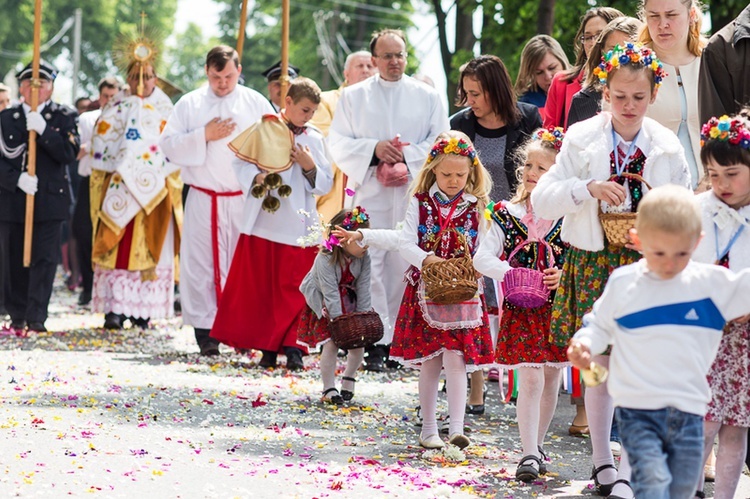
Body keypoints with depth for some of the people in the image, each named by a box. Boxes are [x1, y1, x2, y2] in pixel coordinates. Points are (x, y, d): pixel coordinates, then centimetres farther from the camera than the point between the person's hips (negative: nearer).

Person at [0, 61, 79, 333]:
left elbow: (69, 154, -8)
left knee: (44, 259, -6)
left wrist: (43, 130, -18)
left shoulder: (64, 118, 6)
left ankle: (36, 317, -5)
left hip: (49, 199, -2)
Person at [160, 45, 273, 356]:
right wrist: (204, 135, -10)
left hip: (246, 199, 0)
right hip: (203, 199, 0)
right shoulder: (190, 104, 7)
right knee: (203, 262, -3)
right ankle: (205, 330, -1)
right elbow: (168, 144, 1)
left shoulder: (256, 103, 8)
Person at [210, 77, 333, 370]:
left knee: (293, 290, -4)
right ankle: (267, 347, 9)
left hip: (298, 226, 0)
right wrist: (256, 178, -14)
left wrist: (310, 167, -10)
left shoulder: (314, 140, 9)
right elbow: (240, 163, 4)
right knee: (259, 286, 2)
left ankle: (292, 346, -3)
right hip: (262, 223, 0)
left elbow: (326, 185, 8)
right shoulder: (263, 131, 4)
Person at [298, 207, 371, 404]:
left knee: (358, 344, 0)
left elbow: (363, 289, -13)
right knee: (331, 344, -15)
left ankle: (348, 380, 27)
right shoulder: (325, 260, -32)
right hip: (324, 307, -5)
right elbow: (330, 294, -33)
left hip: (349, 303, 5)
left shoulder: (363, 258, -17)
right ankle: (329, 389, 0)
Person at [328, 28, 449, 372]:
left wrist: (407, 156, -10)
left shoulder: (428, 97, 12)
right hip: (368, 192, 0)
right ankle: (375, 343, -12)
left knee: (402, 266, -2)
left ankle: (395, 338, 5)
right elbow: (338, 144, 6)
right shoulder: (353, 96, 12)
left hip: (413, 195, 1)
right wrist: (374, 149, -10)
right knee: (368, 267, -11)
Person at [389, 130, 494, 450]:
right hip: (425, 290, 1)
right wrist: (427, 259, -25)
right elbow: (406, 244, -6)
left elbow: (482, 250, 3)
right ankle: (428, 429, 16)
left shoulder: (476, 207, 3)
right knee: (428, 362, 7)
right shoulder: (421, 202, 1)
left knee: (456, 360, -9)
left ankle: (456, 429, -10)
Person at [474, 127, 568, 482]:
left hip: (558, 309, 2)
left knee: (552, 381, 11)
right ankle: (529, 454, -7)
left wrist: (565, 275, -18)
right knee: (530, 380, -10)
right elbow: (482, 258, -5)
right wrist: (511, 274, -19)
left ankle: (537, 443, 30)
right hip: (520, 310, -2)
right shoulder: (508, 215, -1)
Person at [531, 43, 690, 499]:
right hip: (593, 264, 0)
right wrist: (588, 188, -22)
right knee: (600, 366, 7)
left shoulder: (667, 146, 0)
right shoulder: (582, 140, -2)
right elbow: (542, 201, -7)